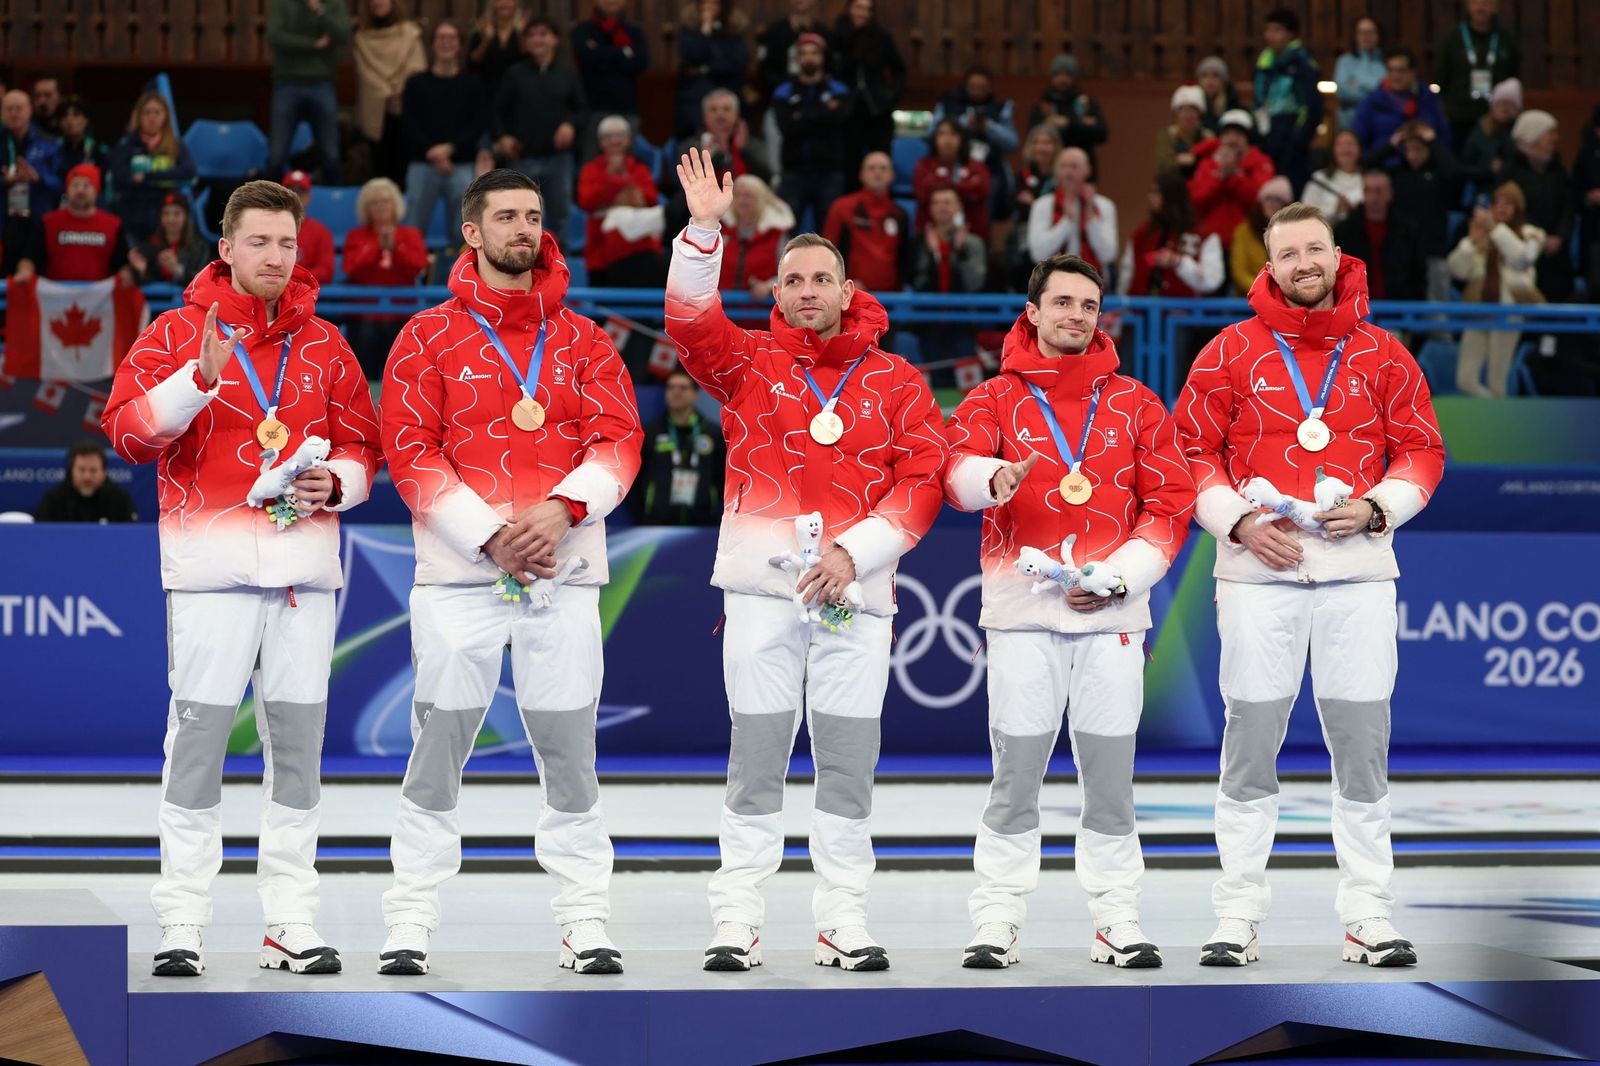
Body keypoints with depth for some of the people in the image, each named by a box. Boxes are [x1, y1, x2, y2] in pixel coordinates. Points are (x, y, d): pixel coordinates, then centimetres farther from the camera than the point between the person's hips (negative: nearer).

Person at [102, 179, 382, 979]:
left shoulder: (324, 345, 14)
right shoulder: (179, 332, 3)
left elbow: (363, 447, 17)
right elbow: (127, 430, -7)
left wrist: (338, 482, -4)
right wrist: (201, 378, -20)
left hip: (305, 568, 4)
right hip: (211, 565, -4)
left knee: (298, 744, 5)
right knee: (198, 741, -6)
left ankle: (291, 923, 11)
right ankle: (181, 926, -1)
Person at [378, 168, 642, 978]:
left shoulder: (582, 341, 12)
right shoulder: (429, 338, 5)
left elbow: (619, 441, 4)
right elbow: (411, 454, -2)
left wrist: (562, 508, -14)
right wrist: (489, 536, -12)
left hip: (564, 572, 2)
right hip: (459, 574, -2)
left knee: (567, 744, 3)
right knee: (441, 740, -2)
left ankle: (584, 923, 9)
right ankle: (410, 922, 5)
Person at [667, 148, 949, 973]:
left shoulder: (895, 382, 9)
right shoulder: (749, 363, 9)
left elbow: (924, 478, 3)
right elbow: (691, 323, -8)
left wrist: (855, 550, -8)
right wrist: (703, 231, -20)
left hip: (855, 592, 1)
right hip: (762, 585, -1)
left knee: (848, 762, 2)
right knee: (756, 757, -2)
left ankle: (843, 922, 9)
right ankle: (736, 922, 1)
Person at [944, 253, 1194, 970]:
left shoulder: (1135, 405, 11)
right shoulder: (993, 399, 7)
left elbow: (1171, 502, 7)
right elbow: (957, 467, -11)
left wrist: (1120, 575, -6)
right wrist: (991, 477, -34)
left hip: (1112, 616, 1)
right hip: (1022, 614, -1)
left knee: (1110, 778, 3)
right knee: (1015, 776, -2)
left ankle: (1116, 920, 11)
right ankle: (997, 922, 4)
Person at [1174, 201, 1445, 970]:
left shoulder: (1382, 355, 8)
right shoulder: (1232, 352, 5)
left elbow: (1422, 450, 10)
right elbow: (1191, 449, 6)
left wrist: (1377, 508, -7)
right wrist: (1238, 521, -8)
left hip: (1358, 568, 1)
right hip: (1257, 569, -1)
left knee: (1362, 745, 1)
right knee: (1250, 741, 0)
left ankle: (1369, 914, 8)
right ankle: (1237, 917, 5)